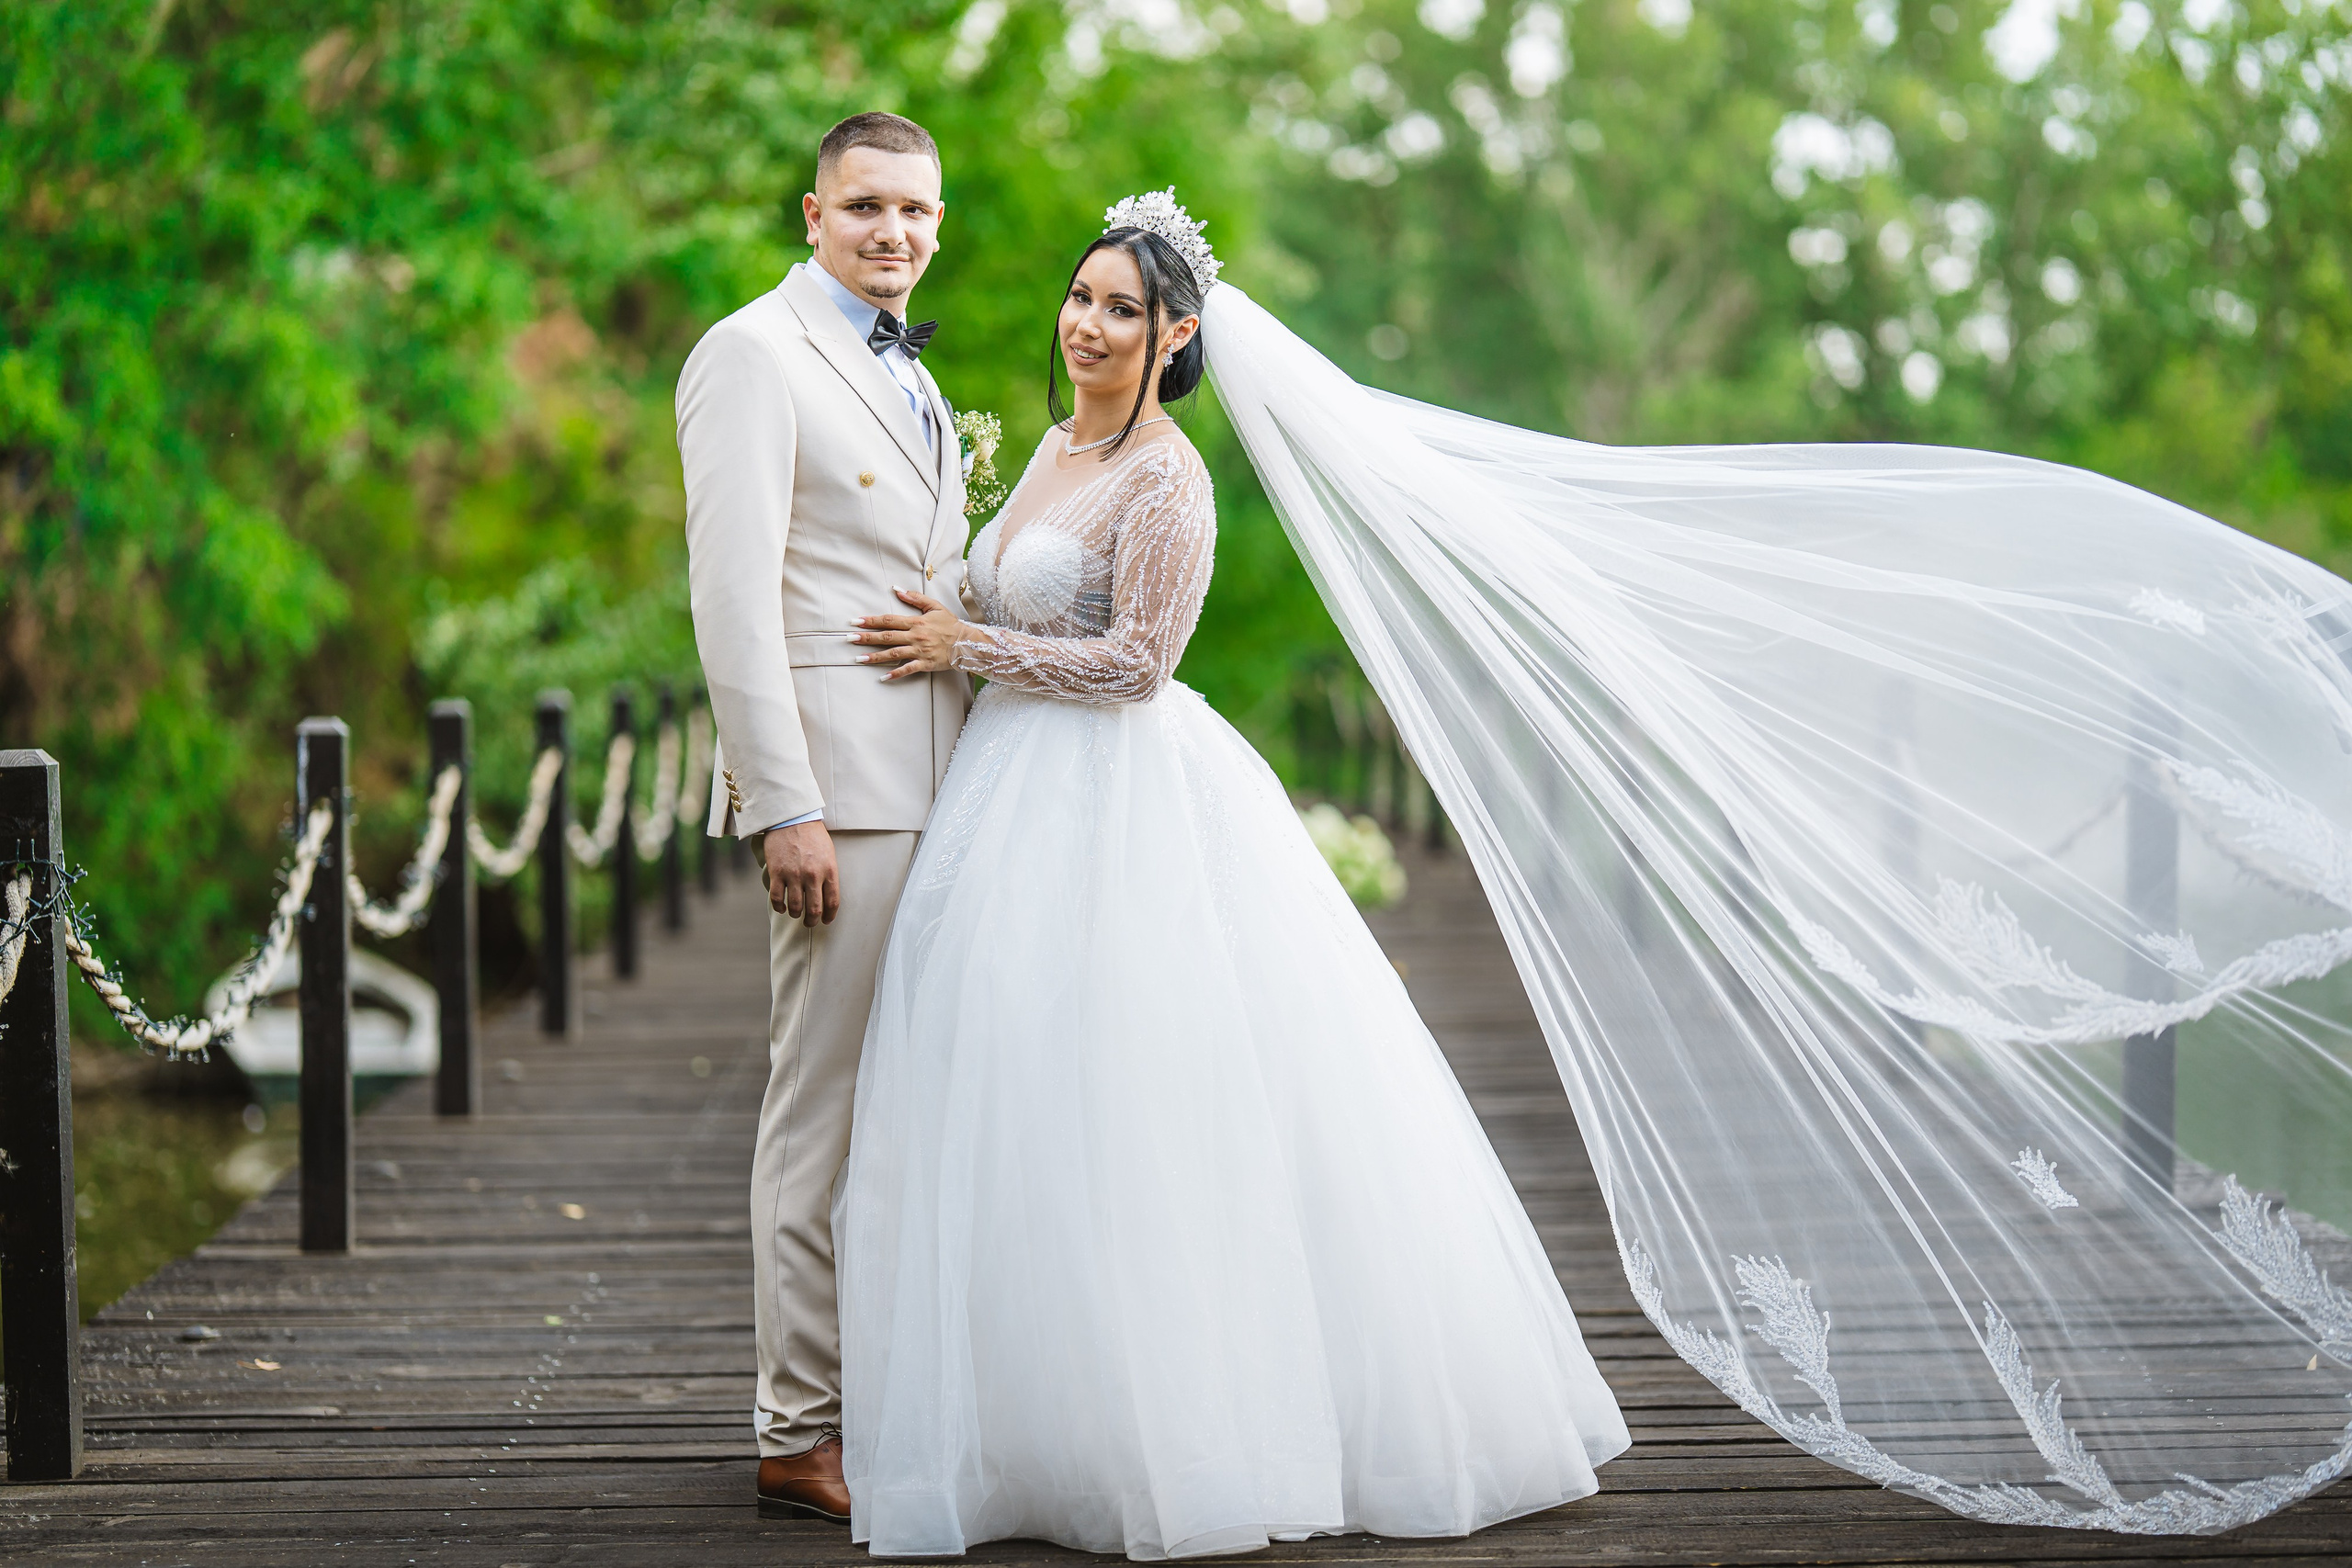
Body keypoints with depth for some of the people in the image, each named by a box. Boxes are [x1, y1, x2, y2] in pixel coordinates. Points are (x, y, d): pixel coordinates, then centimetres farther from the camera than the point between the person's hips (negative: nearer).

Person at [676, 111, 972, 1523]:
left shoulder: (908, 375, 22)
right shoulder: (756, 356, -6)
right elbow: (734, 595, -14)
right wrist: (786, 806, -20)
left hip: (936, 789, 9)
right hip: (842, 784, -9)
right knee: (829, 1104, -6)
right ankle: (803, 1432, 0)